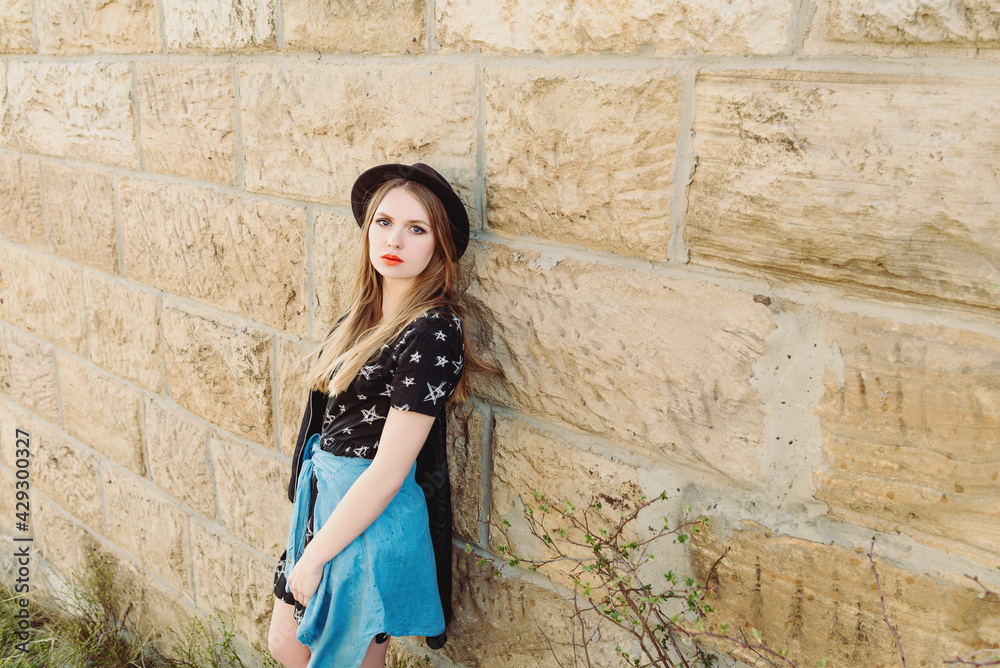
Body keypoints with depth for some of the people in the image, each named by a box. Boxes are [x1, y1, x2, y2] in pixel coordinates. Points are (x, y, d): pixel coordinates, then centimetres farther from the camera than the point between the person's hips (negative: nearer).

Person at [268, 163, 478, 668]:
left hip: (373, 516, -8)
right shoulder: (366, 313, 4)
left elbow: (388, 472, -23)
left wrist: (314, 556, -17)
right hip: (324, 497, 8)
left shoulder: (433, 332, -22)